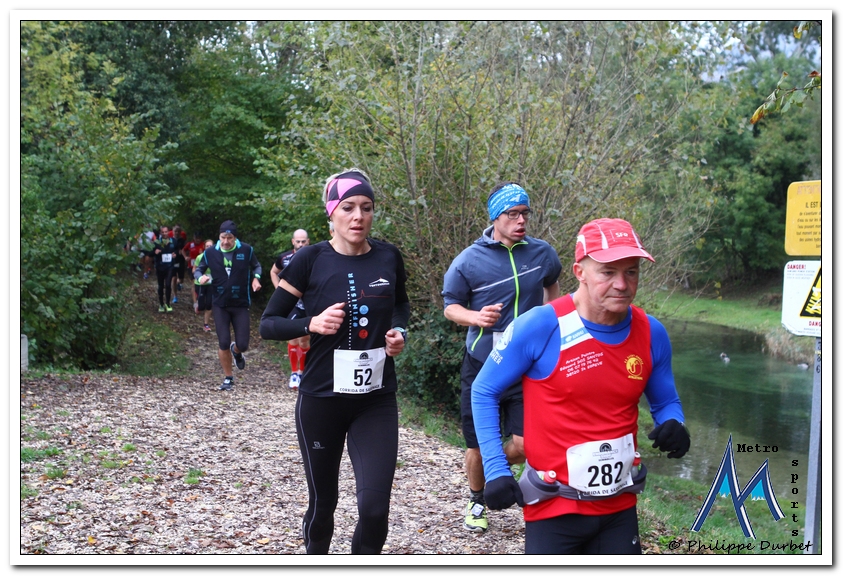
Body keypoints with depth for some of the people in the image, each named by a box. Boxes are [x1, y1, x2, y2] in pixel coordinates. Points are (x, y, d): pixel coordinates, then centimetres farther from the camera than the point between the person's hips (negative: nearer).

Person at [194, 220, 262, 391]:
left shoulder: (246, 250, -8)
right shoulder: (210, 253, -6)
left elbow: (256, 266, 9)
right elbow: (199, 270, 6)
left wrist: (256, 278, -11)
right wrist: (201, 277, -17)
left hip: (241, 305, 0)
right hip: (220, 305, 0)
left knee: (243, 344, -3)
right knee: (224, 343, -4)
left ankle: (236, 351, 36)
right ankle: (228, 378, 15)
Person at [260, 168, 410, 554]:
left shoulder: (388, 258, 0)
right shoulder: (311, 260, -8)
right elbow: (268, 324, -4)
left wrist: (399, 331, 0)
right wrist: (312, 323, -21)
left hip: (377, 402, 2)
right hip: (321, 400, -1)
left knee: (375, 508, -10)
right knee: (322, 501, 12)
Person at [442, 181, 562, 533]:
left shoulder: (543, 253, 1)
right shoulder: (469, 260, -7)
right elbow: (451, 307, 1)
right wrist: (476, 316, -19)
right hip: (481, 366, -1)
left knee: (524, 445, -6)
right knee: (478, 445, 6)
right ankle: (476, 500, 33)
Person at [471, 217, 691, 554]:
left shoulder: (652, 334, -4)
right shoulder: (540, 327, -16)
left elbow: (666, 403, 13)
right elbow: (484, 392, -5)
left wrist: (673, 426, -11)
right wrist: (496, 470, -11)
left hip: (619, 507, 5)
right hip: (553, 510, -4)